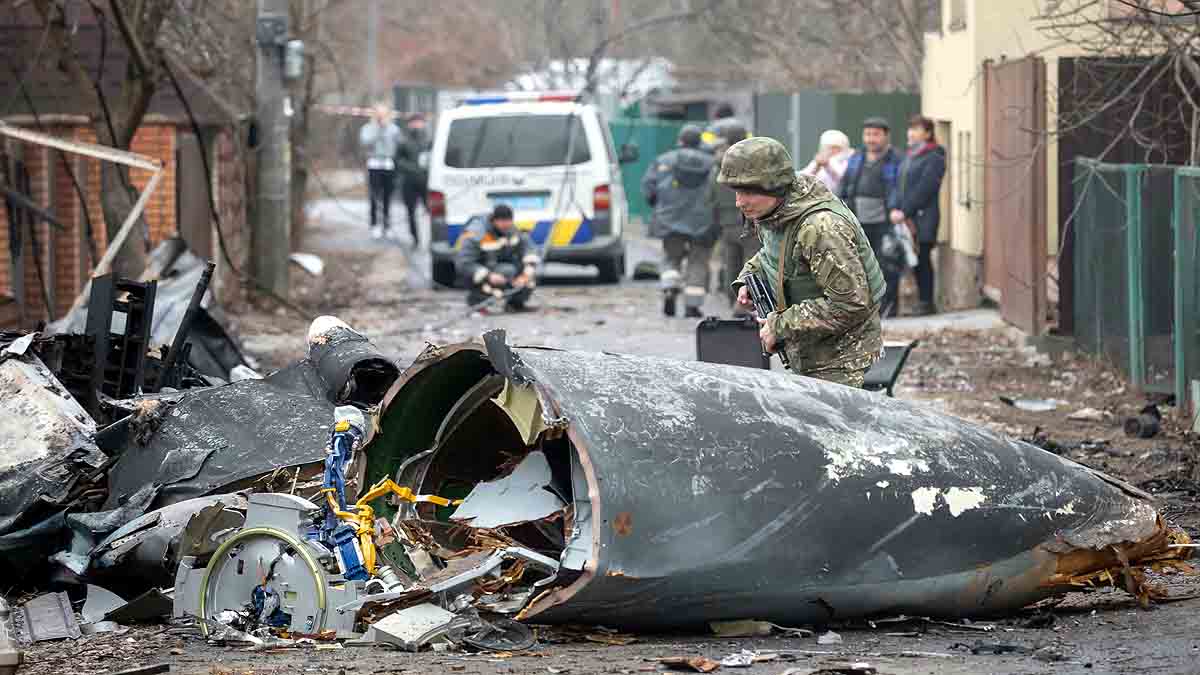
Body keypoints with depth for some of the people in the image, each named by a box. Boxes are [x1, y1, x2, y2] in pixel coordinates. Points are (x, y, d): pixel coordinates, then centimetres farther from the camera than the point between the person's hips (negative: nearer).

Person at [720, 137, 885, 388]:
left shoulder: (822, 228, -29)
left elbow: (851, 304, -31)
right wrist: (750, 278, 3)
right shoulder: (772, 214, 0)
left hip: (838, 358, -9)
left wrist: (782, 326, -25)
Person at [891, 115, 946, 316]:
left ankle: (926, 303, -3)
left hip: (923, 217, -7)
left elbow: (923, 190, -14)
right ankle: (922, 301, 10)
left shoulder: (934, 158, -6)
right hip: (906, 218, 7)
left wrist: (905, 212, -16)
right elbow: (899, 186, 12)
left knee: (922, 259, -7)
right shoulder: (908, 157, 19)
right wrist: (896, 209, -4)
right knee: (916, 261, 6)